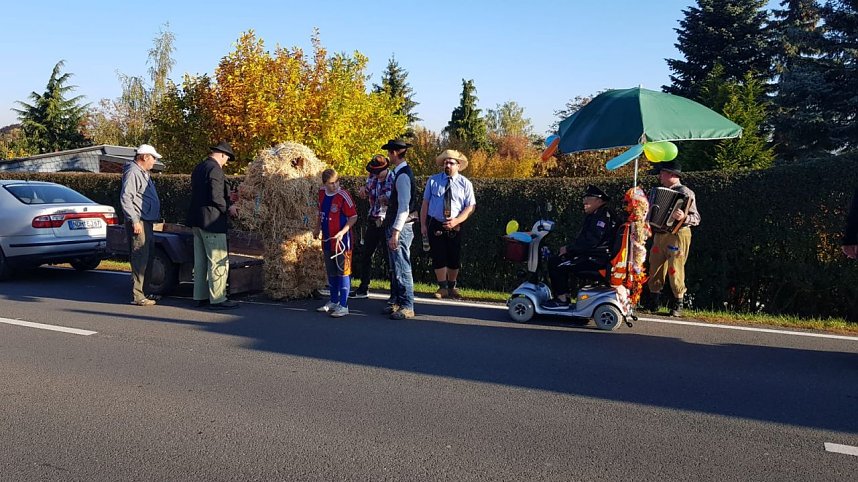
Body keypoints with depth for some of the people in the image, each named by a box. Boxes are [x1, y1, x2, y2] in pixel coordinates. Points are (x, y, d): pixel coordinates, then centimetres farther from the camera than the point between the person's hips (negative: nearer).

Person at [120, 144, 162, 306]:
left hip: (147, 222, 11)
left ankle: (143, 291, 23)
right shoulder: (133, 172, -11)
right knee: (139, 259, -10)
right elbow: (125, 198, -19)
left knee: (146, 259, 14)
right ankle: (137, 296, -8)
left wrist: (156, 217, 23)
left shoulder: (144, 173, 21)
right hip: (139, 223, -11)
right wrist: (134, 221, -22)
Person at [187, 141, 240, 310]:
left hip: (197, 220, 10)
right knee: (218, 261, -5)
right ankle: (217, 299, -3)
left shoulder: (198, 168, 15)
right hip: (211, 221, -10)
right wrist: (228, 208, -5)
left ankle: (200, 296, 20)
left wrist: (226, 201, 16)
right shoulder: (215, 169, -15)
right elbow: (215, 197, -22)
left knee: (200, 261, 14)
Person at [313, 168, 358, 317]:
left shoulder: (343, 196, -15)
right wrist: (318, 228, 19)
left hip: (342, 240, -7)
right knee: (331, 272, 17)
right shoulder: (322, 193, 5)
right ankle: (334, 302, 32)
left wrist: (343, 232, -22)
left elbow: (354, 216, -13)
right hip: (327, 239, 7)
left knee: (343, 272, -3)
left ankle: (343, 306, 2)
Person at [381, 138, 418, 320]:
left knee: (402, 268, -6)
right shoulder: (399, 173, 14)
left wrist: (395, 233, -24)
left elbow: (404, 207, -23)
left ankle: (407, 307, 0)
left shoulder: (403, 175, -17)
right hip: (395, 226, 10)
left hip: (401, 228, -10)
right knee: (395, 268, 16)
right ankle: (397, 301, 26)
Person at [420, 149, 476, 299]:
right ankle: (442, 287, 14)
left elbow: (470, 207, -4)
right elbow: (425, 203, 4)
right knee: (438, 257, 1)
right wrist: (423, 225, -3)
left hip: (454, 227, 0)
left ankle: (452, 287, 23)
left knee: (455, 259, 6)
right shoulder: (433, 180, 4)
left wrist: (456, 221, -18)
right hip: (435, 225, 0)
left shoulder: (465, 183, 1)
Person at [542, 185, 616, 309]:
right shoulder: (594, 215, 18)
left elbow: (590, 241, -25)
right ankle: (565, 294, 9)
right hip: (590, 254, 11)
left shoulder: (604, 216, -16)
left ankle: (562, 300, -10)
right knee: (553, 260, 10)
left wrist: (568, 248, -17)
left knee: (556, 265, -17)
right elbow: (582, 238, 20)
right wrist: (568, 248, 5)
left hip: (596, 259, -11)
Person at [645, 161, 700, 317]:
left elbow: (696, 218, -10)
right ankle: (654, 302, 16)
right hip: (659, 235, 7)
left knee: (675, 270, -5)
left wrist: (684, 218, -28)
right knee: (655, 269, 7)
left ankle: (677, 305, 6)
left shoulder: (686, 193, -5)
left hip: (677, 236, -7)